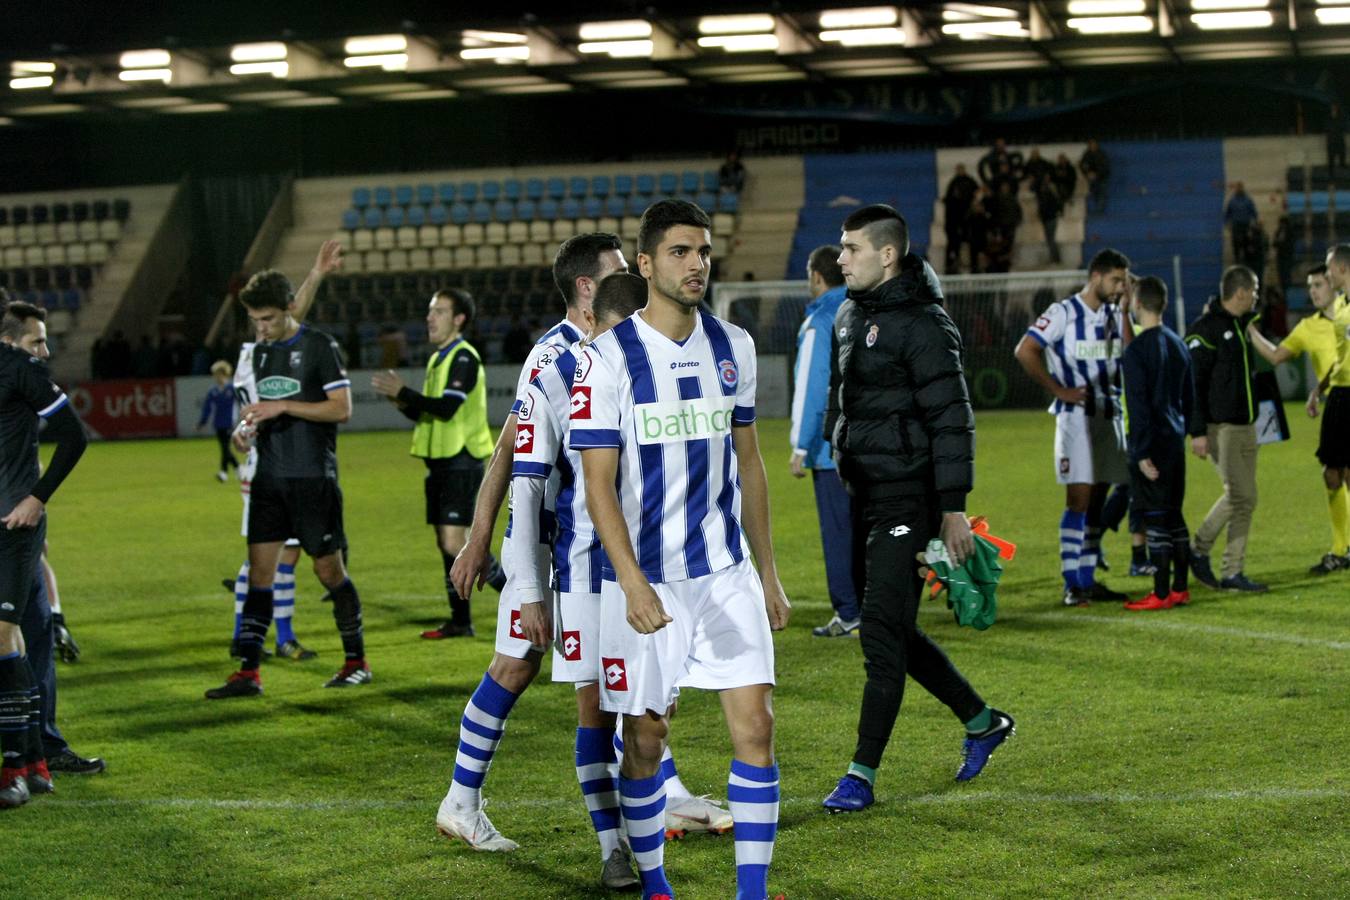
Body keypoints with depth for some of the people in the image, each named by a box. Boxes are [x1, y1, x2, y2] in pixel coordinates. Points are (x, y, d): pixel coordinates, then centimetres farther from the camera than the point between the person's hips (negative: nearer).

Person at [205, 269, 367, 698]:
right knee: (260, 569, 0)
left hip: (313, 476, -6)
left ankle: (356, 661, 16)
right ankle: (248, 672, -1)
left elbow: (342, 408, -12)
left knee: (328, 569, 1)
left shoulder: (320, 346, -7)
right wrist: (249, 424, 2)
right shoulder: (261, 351, 13)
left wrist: (283, 407, -17)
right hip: (270, 475, 6)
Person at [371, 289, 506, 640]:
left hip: (461, 462, -9)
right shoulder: (438, 359, 17)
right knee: (445, 545, 9)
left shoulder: (464, 358, -12)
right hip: (441, 462, 9)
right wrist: (404, 403, 2)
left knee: (454, 542, -16)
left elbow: (446, 408, -22)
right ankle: (460, 621, 16)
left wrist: (403, 393, -18)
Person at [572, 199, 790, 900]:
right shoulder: (609, 358, -9)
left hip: (727, 572, 4)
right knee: (645, 738, 6)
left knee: (755, 725, -5)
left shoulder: (732, 347, 6)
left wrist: (767, 571, 14)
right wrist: (632, 583, -23)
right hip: (645, 579, -3)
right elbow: (599, 483, -12)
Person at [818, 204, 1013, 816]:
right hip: (865, 496, 9)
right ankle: (982, 722, 31)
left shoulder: (923, 324, -14)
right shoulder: (850, 316, 13)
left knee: (883, 635, -7)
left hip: (908, 499, -9)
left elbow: (952, 420, -15)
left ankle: (863, 775, -2)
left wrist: (953, 507, -18)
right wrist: (836, 453, 22)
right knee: (895, 632, 14)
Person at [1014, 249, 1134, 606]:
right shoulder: (1063, 313, -8)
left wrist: (1124, 313, -4)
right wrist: (1059, 390, -13)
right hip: (1076, 416, -7)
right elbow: (1024, 351, -13)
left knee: (1098, 500, 9)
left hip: (1110, 415, 7)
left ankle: (1088, 579, 15)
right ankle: (1071, 584, -7)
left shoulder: (1114, 315, 12)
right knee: (1079, 499, -9)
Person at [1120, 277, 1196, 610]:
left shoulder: (1137, 350, -13)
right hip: (1175, 442, 8)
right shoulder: (1178, 344, 12)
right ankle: (1180, 589, 16)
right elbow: (1189, 395, 18)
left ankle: (1161, 594, -4)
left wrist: (1142, 452, -16)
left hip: (1152, 445, -8)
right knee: (1173, 514, 13)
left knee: (1155, 517, -5)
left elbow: (1138, 406, -16)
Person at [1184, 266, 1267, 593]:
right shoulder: (1206, 329, -12)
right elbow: (1193, 382, -15)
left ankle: (1232, 572, 9)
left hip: (1246, 427, 8)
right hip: (1220, 427, -8)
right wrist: (1197, 431, -19)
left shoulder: (1242, 325, 14)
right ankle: (1199, 550, 7)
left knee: (1244, 498, 6)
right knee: (1240, 495, -11)